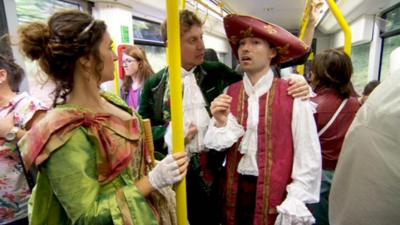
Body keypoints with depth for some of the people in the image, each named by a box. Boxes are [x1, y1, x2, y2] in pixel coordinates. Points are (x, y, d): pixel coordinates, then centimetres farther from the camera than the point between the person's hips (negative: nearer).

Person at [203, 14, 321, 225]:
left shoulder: (293, 95, -11)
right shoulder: (228, 94, -1)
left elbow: (308, 155, -9)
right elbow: (214, 146, 0)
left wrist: (295, 203, -9)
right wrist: (220, 122, -18)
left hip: (276, 192, -3)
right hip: (236, 190, 3)